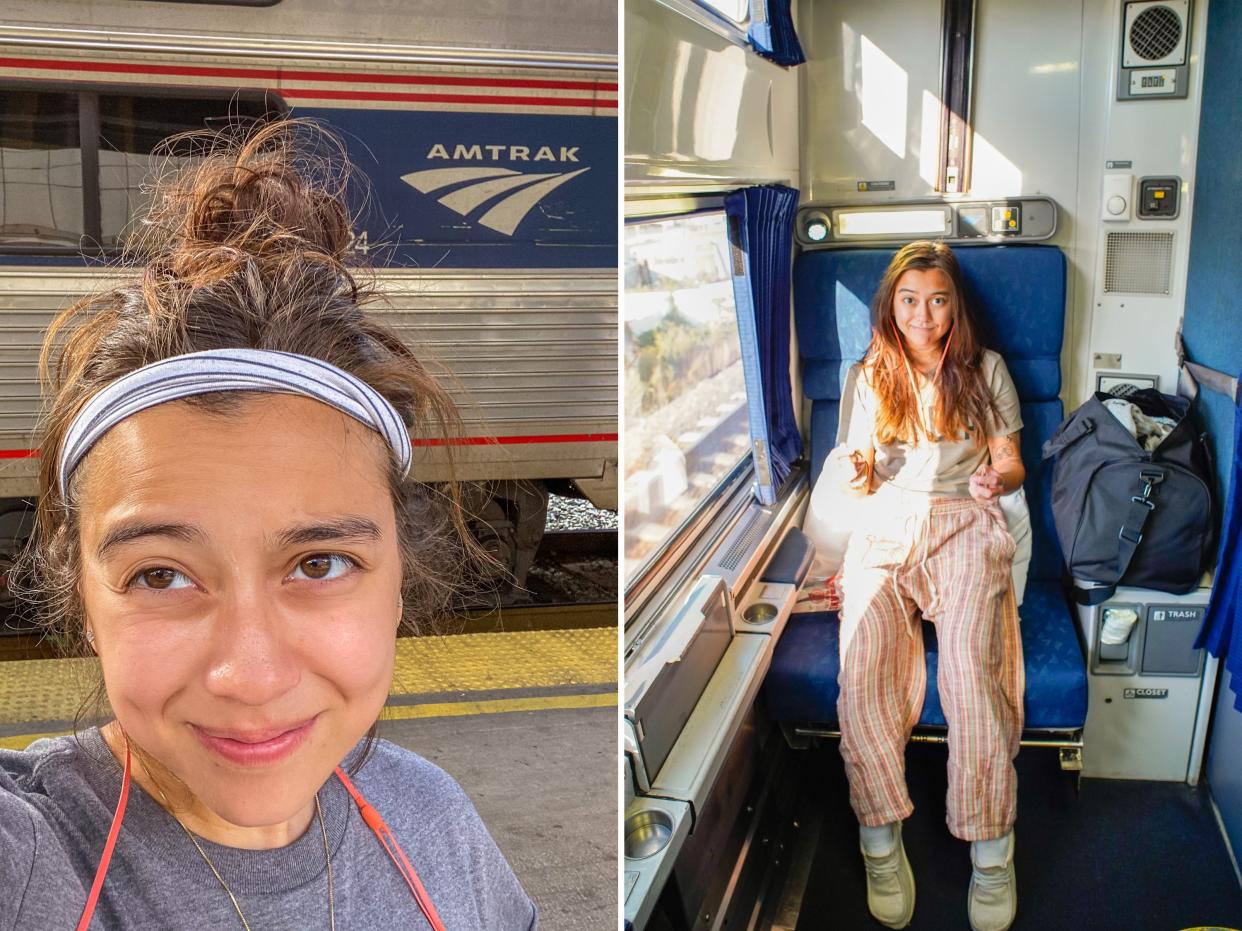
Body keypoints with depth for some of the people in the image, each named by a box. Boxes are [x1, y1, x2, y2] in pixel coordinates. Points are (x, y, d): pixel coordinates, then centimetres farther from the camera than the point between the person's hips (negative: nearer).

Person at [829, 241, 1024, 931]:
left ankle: (992, 849, -21)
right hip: (888, 525, 2)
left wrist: (997, 478, -11)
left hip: (967, 525, -1)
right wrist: (854, 473, -7)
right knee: (862, 662, -28)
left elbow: (1012, 463, 12)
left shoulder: (985, 370, 13)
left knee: (969, 659, -30)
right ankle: (880, 839, -18)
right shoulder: (867, 377, 16)